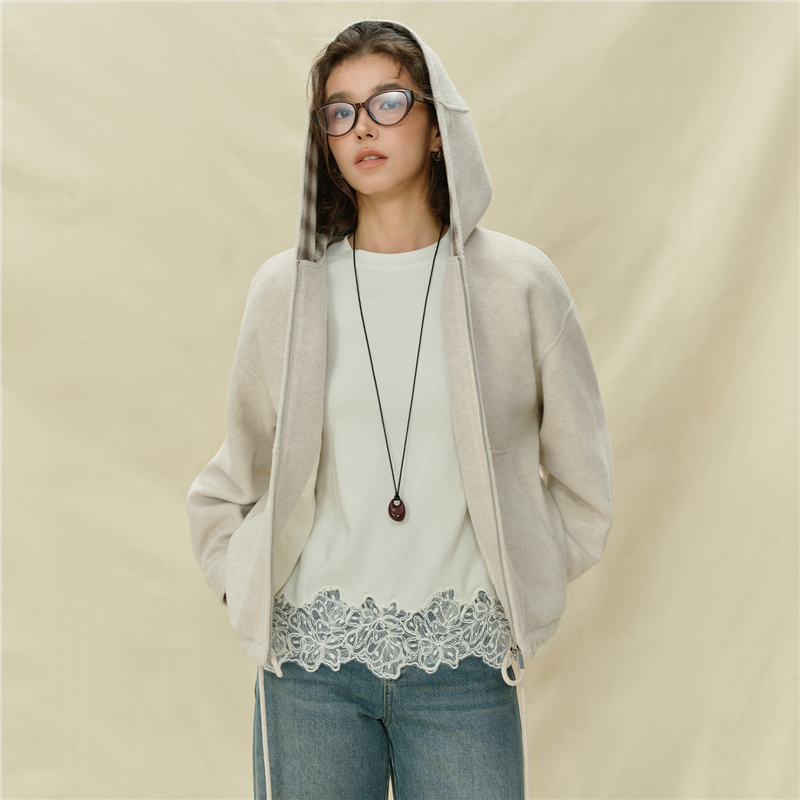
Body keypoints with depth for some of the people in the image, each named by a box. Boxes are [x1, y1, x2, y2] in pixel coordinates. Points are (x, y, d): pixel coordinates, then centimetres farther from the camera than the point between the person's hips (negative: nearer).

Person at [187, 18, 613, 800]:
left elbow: (580, 480, 8)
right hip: (310, 656, 1)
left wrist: (517, 584, 5)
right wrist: (244, 588, 3)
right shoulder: (286, 289, 2)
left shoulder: (519, 284, -1)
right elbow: (233, 481, 12)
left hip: (462, 664, 0)